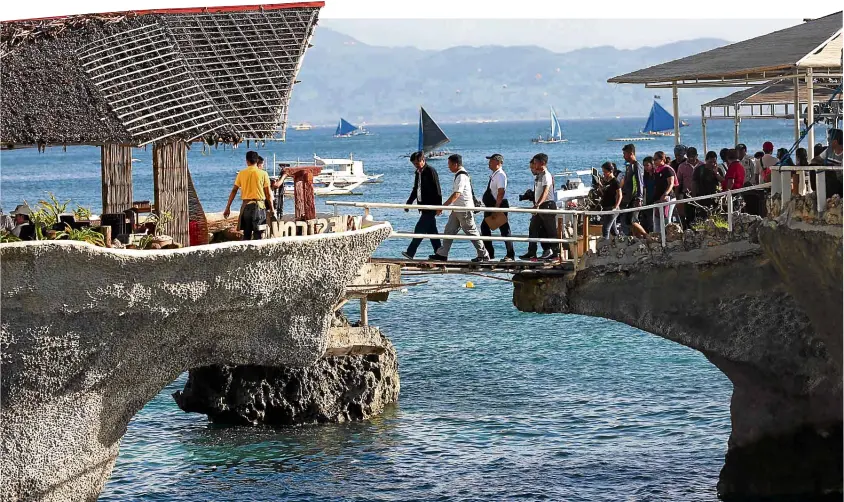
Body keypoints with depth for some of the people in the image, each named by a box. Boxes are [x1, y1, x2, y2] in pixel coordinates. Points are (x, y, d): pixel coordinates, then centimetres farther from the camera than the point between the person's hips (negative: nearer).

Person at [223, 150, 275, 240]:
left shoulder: (241, 173, 4)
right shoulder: (263, 174, -4)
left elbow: (234, 191, 3)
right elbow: (268, 194, -4)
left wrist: (228, 208, 8)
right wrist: (271, 208, 6)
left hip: (246, 205, 3)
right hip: (259, 206, -3)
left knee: (246, 234, 11)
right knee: (258, 235, -1)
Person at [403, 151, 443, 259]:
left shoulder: (431, 171, -11)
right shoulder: (418, 173, 14)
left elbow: (437, 190, -15)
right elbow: (415, 189, 24)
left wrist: (438, 206, -18)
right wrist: (409, 202, 18)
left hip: (430, 207, -9)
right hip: (424, 206, 9)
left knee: (420, 229, -12)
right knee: (431, 230, 9)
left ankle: (410, 252, -15)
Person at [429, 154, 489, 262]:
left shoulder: (461, 176, -19)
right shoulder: (460, 175, 12)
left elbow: (456, 194, -25)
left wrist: (443, 206, -25)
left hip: (465, 209, -10)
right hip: (457, 209, 10)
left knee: (471, 232, -1)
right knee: (449, 230, 7)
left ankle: (483, 255, 7)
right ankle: (442, 254, 8)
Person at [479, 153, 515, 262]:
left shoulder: (500, 175, -15)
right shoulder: (494, 175, 14)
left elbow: (501, 192, -22)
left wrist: (496, 207, -25)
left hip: (499, 205, -11)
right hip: (491, 206, 11)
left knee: (504, 230, -4)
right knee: (485, 228, 12)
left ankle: (510, 255, 1)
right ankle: (489, 254, 19)